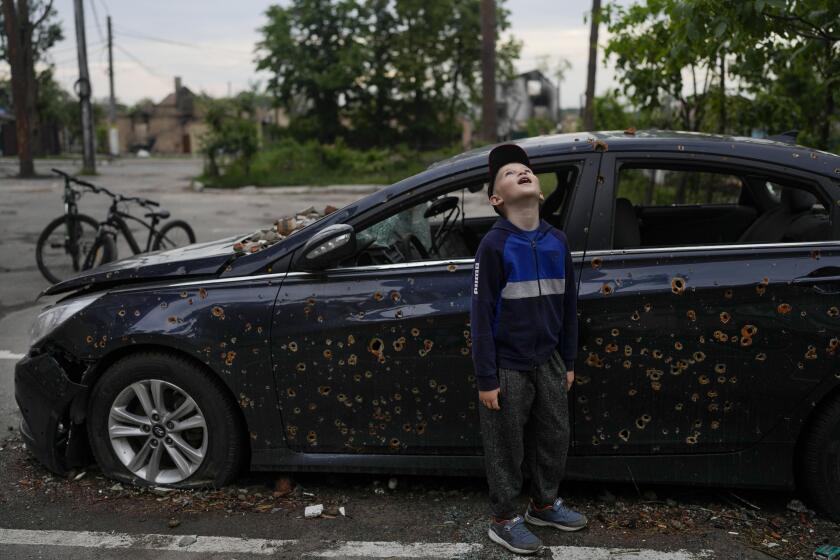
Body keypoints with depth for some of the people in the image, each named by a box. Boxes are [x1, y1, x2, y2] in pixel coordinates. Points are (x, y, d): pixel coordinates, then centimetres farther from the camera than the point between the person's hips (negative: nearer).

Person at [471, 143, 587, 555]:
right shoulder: (494, 245, -13)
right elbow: (481, 315, -13)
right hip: (508, 366, -5)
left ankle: (545, 504, 39)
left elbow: (567, 306, 10)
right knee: (507, 447, 8)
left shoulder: (557, 241, 2)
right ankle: (504, 520, 26)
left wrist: (568, 362, 12)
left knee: (554, 437, 17)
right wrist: (486, 378, -14)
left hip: (548, 362, 5)